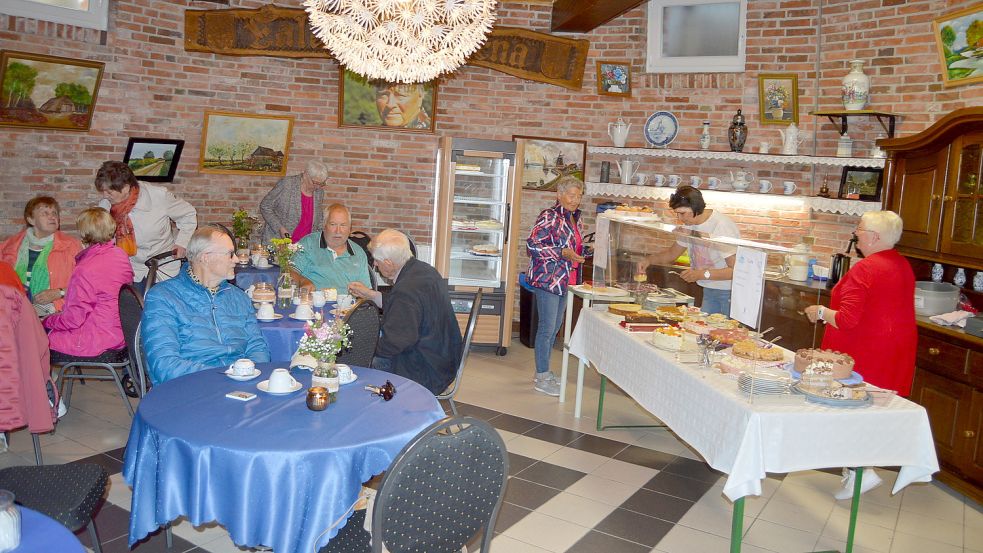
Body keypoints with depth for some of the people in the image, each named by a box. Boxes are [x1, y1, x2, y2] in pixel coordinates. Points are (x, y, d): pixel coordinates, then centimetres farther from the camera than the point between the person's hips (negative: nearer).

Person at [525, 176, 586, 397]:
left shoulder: (575, 218, 13)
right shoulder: (549, 217, -13)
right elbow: (532, 245, -19)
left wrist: (582, 253, 10)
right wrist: (562, 253, -24)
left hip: (565, 281, 9)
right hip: (547, 279, -9)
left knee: (555, 327, 15)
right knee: (547, 328, -4)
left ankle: (544, 370, 28)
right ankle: (541, 378, 5)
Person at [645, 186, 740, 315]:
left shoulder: (722, 227, -22)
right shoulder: (689, 225, 4)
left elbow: (736, 269, -24)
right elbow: (672, 253, 18)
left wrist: (702, 274, -31)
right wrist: (648, 260, 1)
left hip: (730, 291, -7)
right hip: (709, 290, 7)